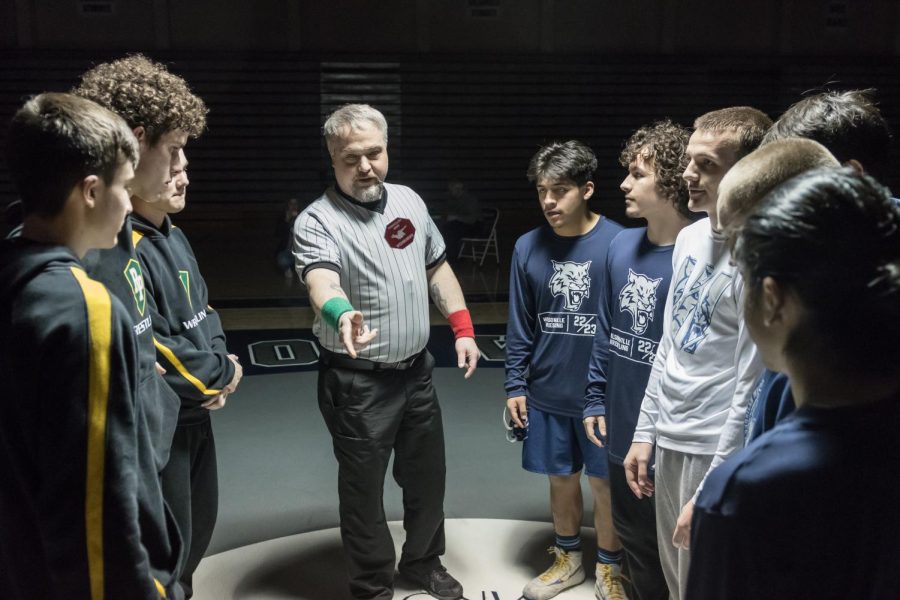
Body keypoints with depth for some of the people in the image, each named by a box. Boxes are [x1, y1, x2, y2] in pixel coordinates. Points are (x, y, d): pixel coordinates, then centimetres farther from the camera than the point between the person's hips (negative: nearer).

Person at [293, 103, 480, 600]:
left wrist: (463, 329, 7)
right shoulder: (317, 223, -17)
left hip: (417, 370, 6)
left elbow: (437, 268, 14)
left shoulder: (409, 201, 3)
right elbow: (321, 281, -36)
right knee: (364, 488, 7)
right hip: (358, 381, -6)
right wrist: (342, 315, -58)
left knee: (427, 476, 19)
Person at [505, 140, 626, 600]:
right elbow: (519, 325, 4)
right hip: (547, 393, 3)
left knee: (605, 483, 12)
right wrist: (515, 385, 3)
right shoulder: (528, 248, -3)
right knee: (561, 478, 18)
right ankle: (568, 558, 40)